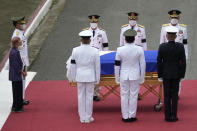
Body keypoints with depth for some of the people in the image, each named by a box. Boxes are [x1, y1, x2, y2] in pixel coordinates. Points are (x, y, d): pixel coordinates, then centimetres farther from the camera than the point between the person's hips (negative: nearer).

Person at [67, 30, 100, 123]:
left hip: (80, 76, 1)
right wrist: (97, 79, 8)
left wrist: (71, 77, 14)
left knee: (81, 96, 9)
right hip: (90, 76, -1)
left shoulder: (75, 50, -5)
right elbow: (97, 66, -1)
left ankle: (82, 117, 13)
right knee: (89, 96, 5)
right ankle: (88, 117, 11)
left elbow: (72, 65, 2)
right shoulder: (95, 51, -8)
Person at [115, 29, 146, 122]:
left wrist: (117, 78, 8)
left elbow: (117, 65, -2)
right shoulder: (139, 49, -8)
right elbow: (143, 64, -3)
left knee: (124, 96, 8)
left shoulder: (120, 50, -8)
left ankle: (125, 116, 11)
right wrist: (142, 77, 7)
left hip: (124, 76, 0)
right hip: (135, 76, 0)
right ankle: (132, 116, 11)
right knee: (133, 95, 7)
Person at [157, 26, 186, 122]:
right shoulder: (180, 47, -10)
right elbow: (183, 62, -5)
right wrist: (182, 75, 5)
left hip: (166, 74, 0)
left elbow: (159, 62, -5)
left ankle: (167, 116, 8)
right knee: (174, 95, 7)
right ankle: (174, 116, 6)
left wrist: (159, 75, 4)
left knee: (167, 95, 6)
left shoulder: (162, 47, -11)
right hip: (176, 74, 0)